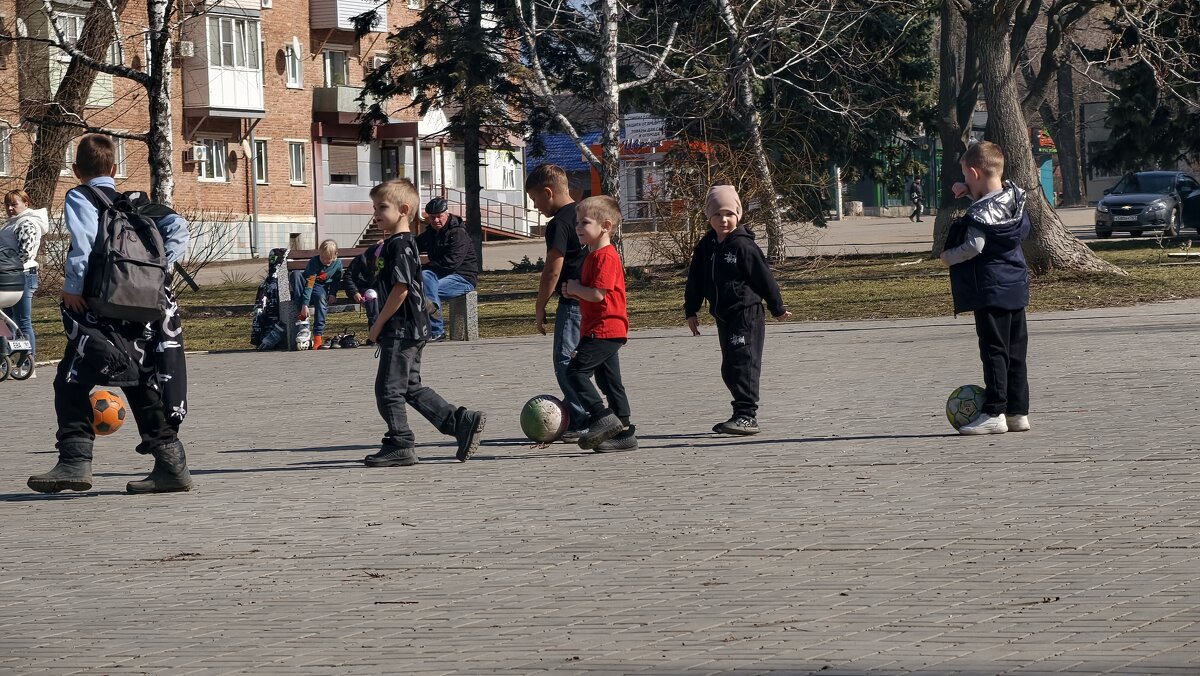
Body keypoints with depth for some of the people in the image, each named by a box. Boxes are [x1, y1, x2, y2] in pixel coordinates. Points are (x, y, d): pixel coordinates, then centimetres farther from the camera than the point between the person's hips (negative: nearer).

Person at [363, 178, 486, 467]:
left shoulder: (399, 245, -15)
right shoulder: (399, 243, 16)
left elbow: (401, 289, -22)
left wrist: (379, 324, -16)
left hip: (401, 329, -10)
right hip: (412, 329, 10)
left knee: (388, 389, -3)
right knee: (411, 388, 14)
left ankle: (400, 445, 2)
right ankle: (462, 422, 13)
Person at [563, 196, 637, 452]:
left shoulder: (606, 256, -16)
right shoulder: (594, 255, 18)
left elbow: (598, 294, -24)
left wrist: (575, 289, -8)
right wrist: (574, 293, 6)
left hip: (604, 329, -11)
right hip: (602, 329, 11)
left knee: (576, 370, -14)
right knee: (608, 379, 11)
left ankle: (603, 417, -15)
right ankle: (623, 430, 13)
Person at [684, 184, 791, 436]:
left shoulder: (743, 246, -12)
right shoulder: (706, 247, 8)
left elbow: (764, 278, -6)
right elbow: (695, 281, 16)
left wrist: (777, 308, 0)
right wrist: (691, 311, 15)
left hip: (747, 313, -7)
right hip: (723, 317, 7)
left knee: (743, 365, -13)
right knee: (730, 369, 10)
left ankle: (747, 416, -14)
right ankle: (742, 415, 19)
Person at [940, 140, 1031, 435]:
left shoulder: (982, 212, -19)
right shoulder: (1012, 196, 7)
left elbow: (974, 246, -25)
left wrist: (949, 256, -8)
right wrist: (970, 190, 12)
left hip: (991, 290, -9)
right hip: (1016, 287, 9)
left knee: (993, 351, -6)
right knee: (1016, 352, 11)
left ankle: (994, 413, -6)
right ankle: (1018, 412, 15)